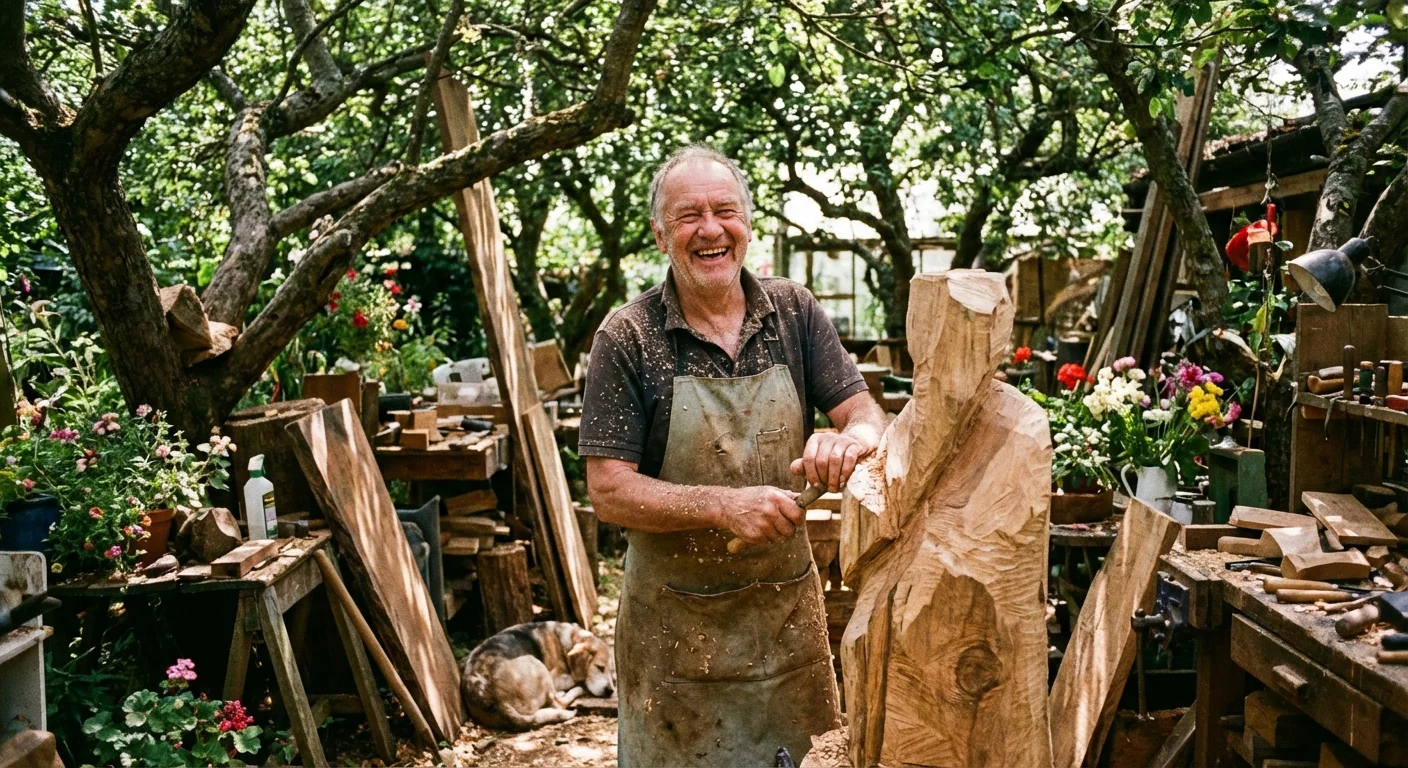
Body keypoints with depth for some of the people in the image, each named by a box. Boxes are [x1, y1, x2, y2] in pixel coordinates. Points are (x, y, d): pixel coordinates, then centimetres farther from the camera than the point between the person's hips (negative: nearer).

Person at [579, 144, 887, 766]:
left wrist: (850, 437, -27)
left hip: (787, 606, 3)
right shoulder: (627, 339, -12)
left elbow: (867, 415, -4)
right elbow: (609, 493, -14)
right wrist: (724, 505, -28)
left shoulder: (794, 312, -1)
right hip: (676, 623, -3)